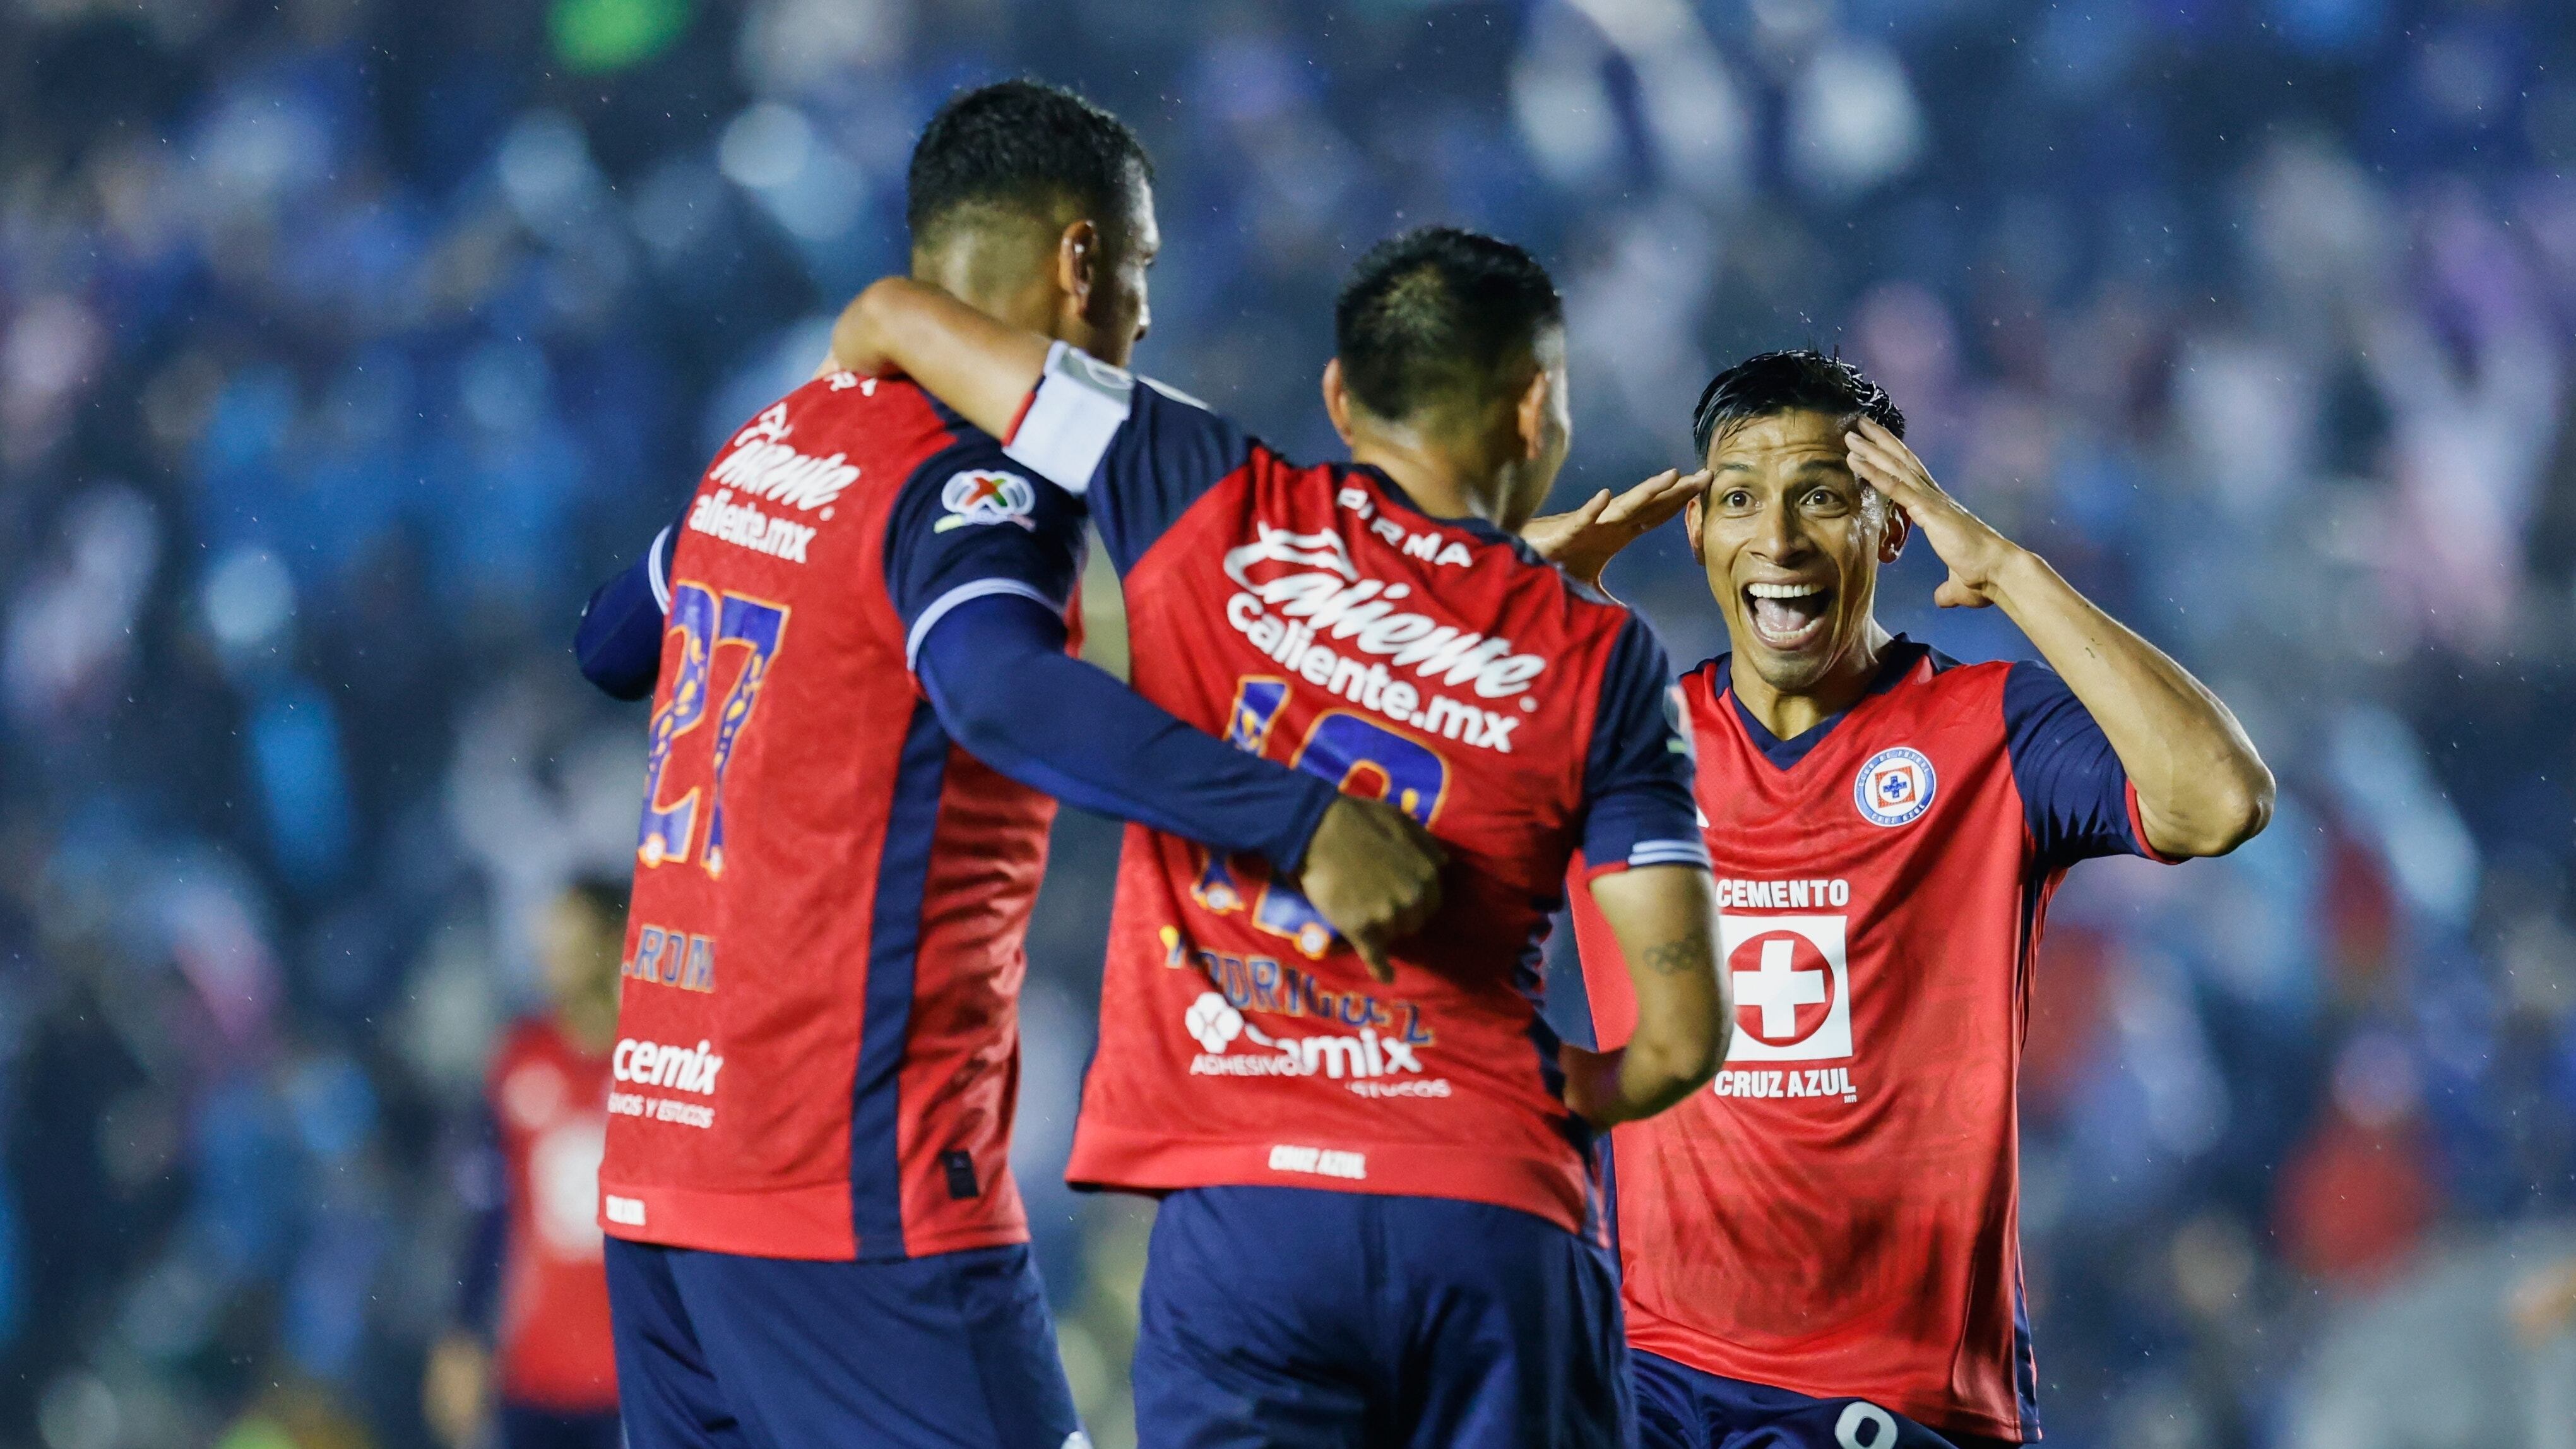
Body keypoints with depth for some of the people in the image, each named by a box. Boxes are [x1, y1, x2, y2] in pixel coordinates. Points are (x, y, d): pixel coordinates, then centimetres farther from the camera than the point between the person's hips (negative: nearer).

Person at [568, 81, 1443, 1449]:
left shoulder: (764, 448, 13)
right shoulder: (967, 481, -12)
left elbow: (611, 645, 31)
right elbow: (1006, 695, -33)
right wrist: (1299, 818, -40)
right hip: (854, 1184, -9)